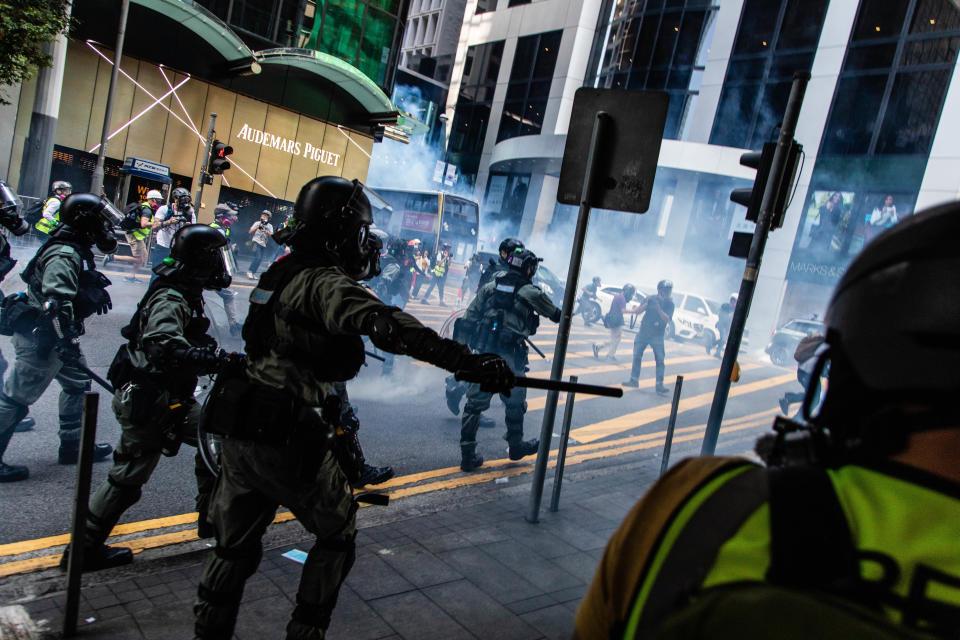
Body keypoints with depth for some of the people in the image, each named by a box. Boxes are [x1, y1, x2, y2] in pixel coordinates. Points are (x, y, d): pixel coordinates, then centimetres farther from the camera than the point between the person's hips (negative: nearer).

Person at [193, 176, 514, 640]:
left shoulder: (281, 272, 10)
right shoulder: (325, 283, -18)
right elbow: (385, 325, -35)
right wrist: (468, 361, -43)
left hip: (239, 432, 8)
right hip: (289, 443, -8)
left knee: (236, 545, 22)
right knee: (337, 536, 15)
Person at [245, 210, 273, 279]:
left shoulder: (270, 226, 12)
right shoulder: (257, 223, 6)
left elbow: (271, 235, -1)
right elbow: (250, 232, 3)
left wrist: (265, 231, -18)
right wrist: (256, 227, -12)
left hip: (264, 245, 4)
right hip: (256, 242, -4)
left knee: (260, 259, 3)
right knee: (257, 257, -20)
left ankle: (253, 273, 11)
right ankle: (249, 271, -15)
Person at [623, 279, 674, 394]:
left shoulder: (669, 304, -4)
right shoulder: (651, 298, -2)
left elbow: (667, 319, -16)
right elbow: (638, 311, -7)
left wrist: (659, 309, -29)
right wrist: (647, 304, -24)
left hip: (657, 336, -2)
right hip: (643, 332, 2)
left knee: (660, 360, -9)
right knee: (637, 356, 6)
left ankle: (659, 385, -5)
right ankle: (634, 380, 19)